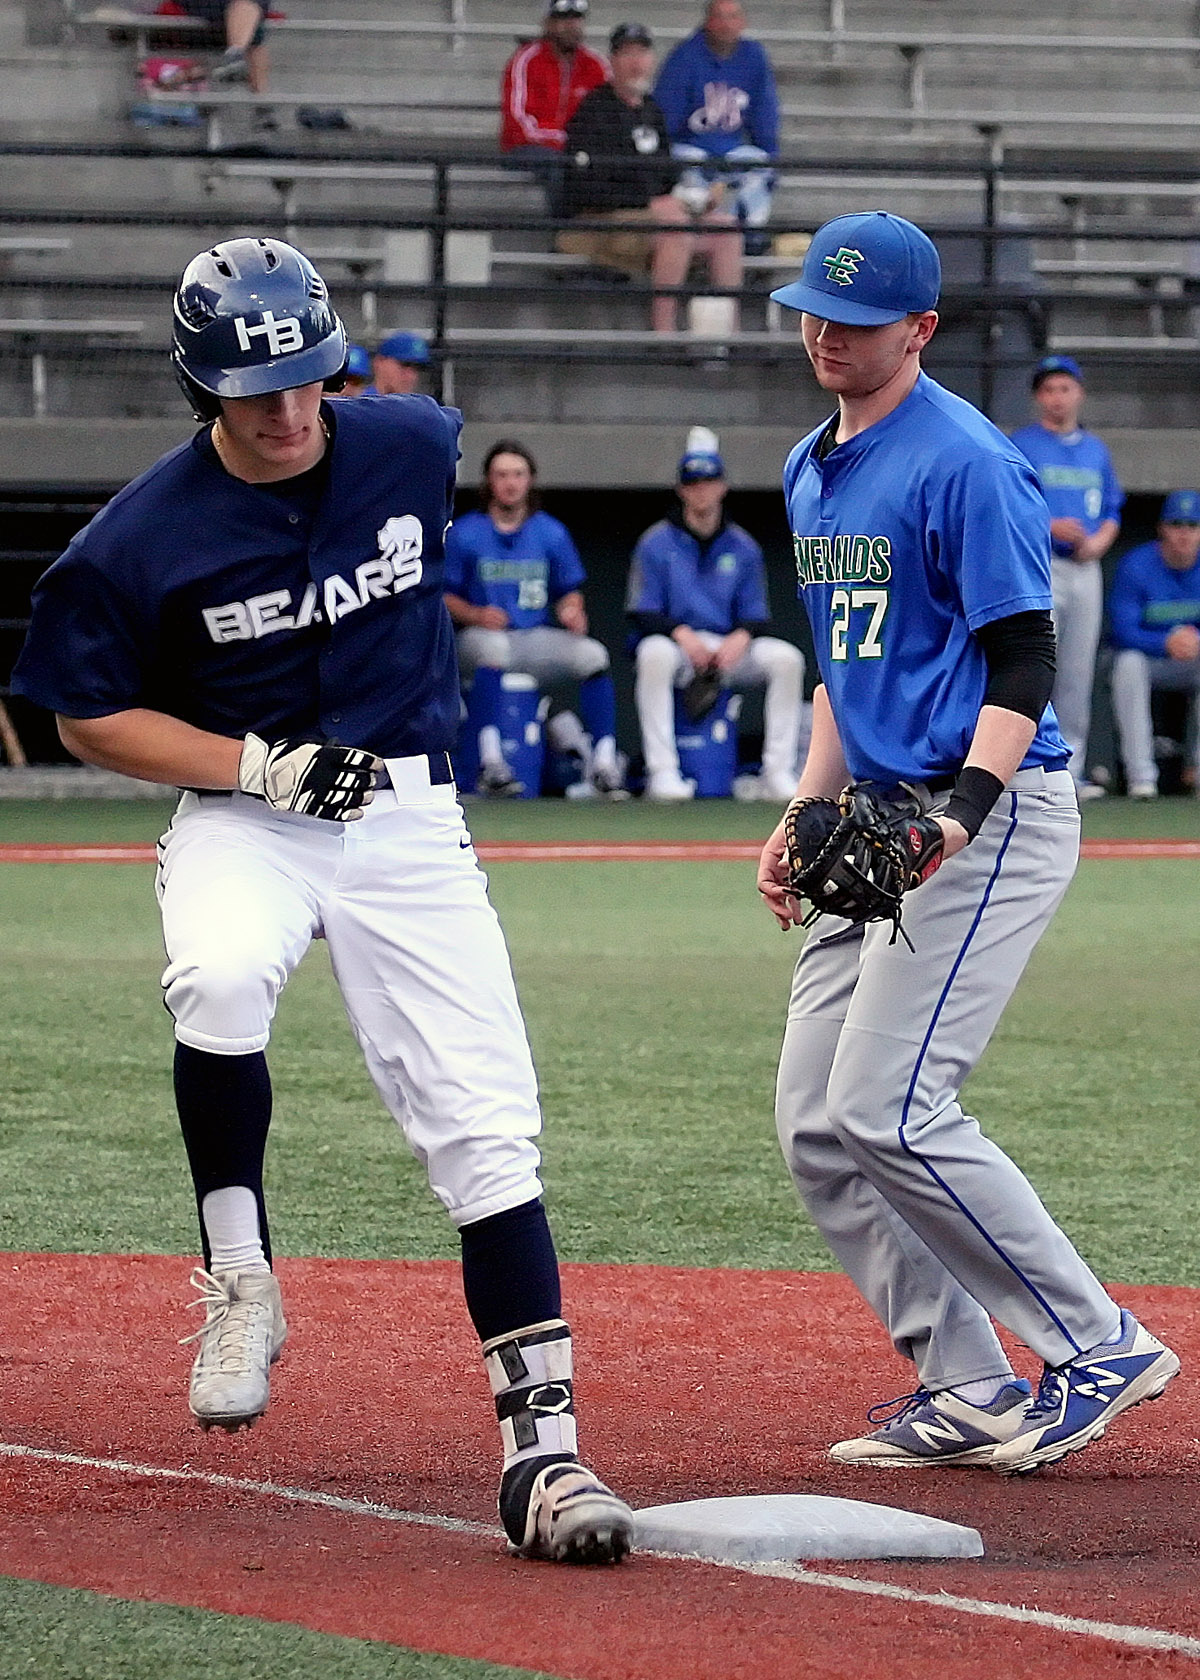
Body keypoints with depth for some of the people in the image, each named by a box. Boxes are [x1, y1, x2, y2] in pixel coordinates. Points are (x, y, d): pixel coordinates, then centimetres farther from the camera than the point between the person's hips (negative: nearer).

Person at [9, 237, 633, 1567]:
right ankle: (239, 1284, -16)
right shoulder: (141, 538, -12)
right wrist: (262, 764, -14)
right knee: (219, 977, -36)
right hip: (240, 816, -2)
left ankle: (541, 1451, -7)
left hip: (408, 821, 2)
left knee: (485, 1128, -8)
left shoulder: (415, 447, -4)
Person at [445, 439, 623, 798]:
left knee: (593, 653, -24)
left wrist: (572, 612, -9)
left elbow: (569, 591, 14)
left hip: (537, 638, 3)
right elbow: (442, 596, 1)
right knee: (493, 645, -39)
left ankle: (602, 761, -26)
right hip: (478, 635, -3)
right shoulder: (463, 533, 3)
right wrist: (476, 615, -18)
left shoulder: (552, 533, 12)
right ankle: (490, 763, -42)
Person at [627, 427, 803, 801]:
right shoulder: (657, 543, 2)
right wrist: (682, 633, -24)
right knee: (655, 654, -38)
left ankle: (778, 773, -21)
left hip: (731, 648, 3)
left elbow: (756, 617, 8)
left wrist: (742, 637, -16)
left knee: (787, 658, -22)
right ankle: (662, 772, -38)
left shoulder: (742, 547, 11)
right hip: (675, 643, -3)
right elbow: (642, 615, -5)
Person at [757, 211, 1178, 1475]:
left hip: (990, 815, -9)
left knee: (888, 1110, -16)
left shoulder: (964, 463, -13)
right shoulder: (813, 471, 15)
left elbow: (1024, 661, -17)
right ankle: (966, 1390, 9)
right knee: (817, 1124, 4)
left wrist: (963, 813, -30)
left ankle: (1103, 1350, -7)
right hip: (881, 826, 9)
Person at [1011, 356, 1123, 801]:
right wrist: (1049, 526, -19)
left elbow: (1112, 512, 20)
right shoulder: (1019, 447, 0)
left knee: (1078, 675, 6)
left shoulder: (1096, 451, 17)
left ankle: (1071, 769, 10)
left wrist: (1099, 541, -2)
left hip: (1085, 567, 5)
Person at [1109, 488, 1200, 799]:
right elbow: (1123, 631, -21)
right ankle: (1140, 775, -35)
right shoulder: (1135, 566, -14)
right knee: (1129, 662, -36)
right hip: (1147, 660, -2)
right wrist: (1166, 643, -38)